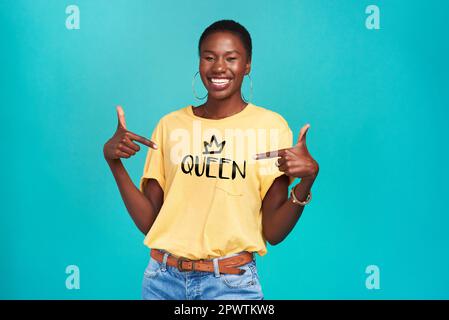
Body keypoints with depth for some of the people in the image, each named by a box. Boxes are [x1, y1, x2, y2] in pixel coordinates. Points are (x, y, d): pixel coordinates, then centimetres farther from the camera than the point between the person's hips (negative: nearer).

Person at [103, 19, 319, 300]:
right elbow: (148, 222, 0)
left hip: (231, 284, -2)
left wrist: (306, 180, -22)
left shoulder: (270, 126, -6)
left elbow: (273, 232, -7)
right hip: (162, 279, 3)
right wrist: (114, 161, -9)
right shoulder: (170, 125, 2)